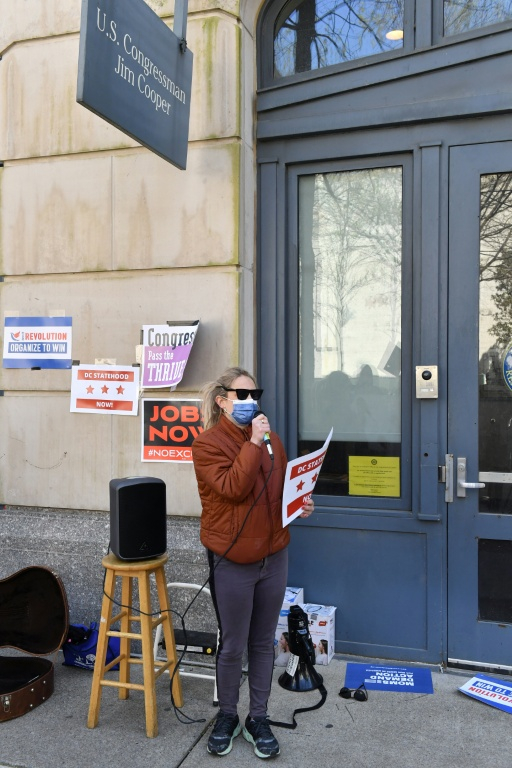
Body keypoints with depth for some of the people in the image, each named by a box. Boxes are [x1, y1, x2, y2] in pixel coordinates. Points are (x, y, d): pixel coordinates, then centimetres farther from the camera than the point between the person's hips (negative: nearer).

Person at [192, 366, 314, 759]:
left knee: (264, 642, 15)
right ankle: (227, 715, 33)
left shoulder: (270, 438, 7)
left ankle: (258, 718, 32)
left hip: (274, 556, 5)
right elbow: (232, 489, -22)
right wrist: (253, 443, -22)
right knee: (233, 646, 9)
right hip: (232, 561, -4)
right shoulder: (207, 443, -10)